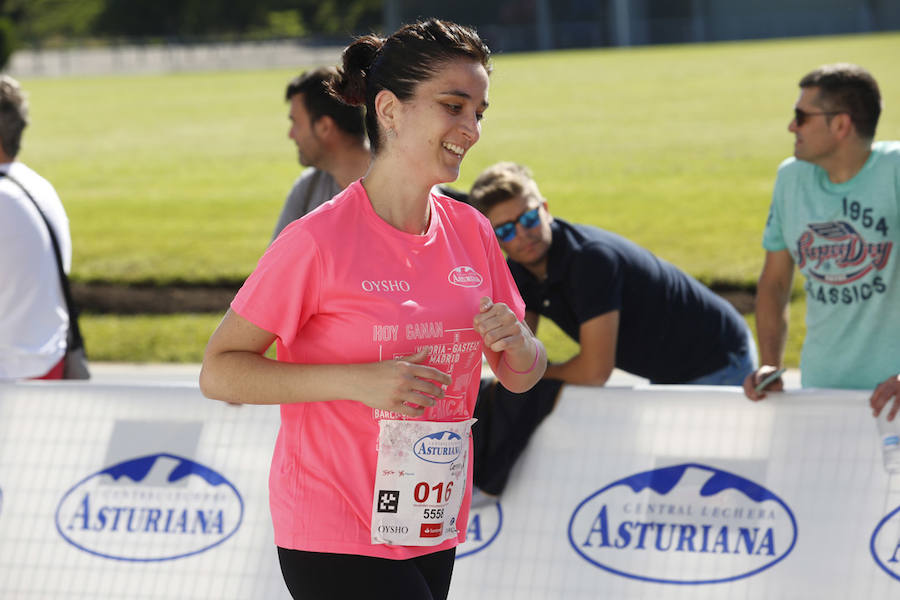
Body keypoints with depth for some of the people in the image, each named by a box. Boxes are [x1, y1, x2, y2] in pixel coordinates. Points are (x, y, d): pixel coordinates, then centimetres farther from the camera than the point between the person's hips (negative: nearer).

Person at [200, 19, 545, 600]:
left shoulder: (471, 231, 5)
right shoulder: (319, 240, -14)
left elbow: (522, 376, 15)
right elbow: (219, 372, -13)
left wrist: (515, 344, -10)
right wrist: (356, 382, -24)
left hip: (433, 535, 6)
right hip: (334, 540, -6)